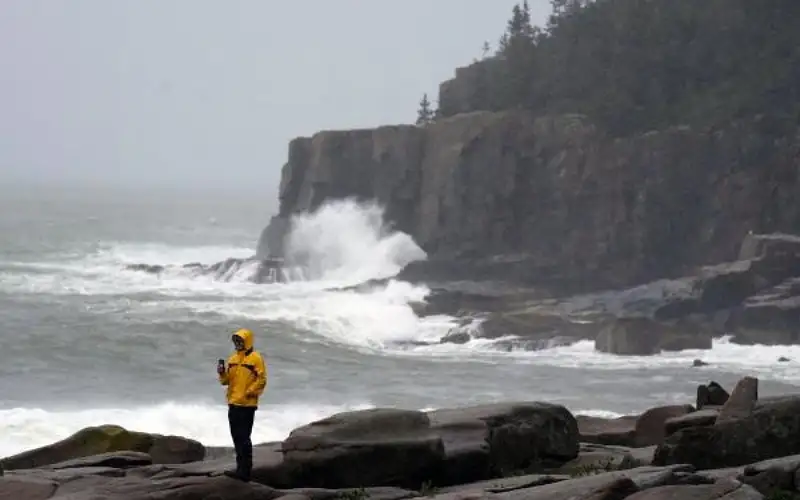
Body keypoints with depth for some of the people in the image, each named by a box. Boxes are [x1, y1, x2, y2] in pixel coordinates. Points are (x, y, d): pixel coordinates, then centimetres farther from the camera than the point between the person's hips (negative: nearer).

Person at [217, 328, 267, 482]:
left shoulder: (255, 358, -6)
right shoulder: (233, 359, 16)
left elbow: (261, 380, -10)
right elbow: (226, 380, 17)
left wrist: (250, 392, -17)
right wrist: (222, 373, -2)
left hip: (247, 404, -8)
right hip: (233, 404, 8)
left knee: (243, 437, -10)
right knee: (237, 437, 11)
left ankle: (244, 470, -9)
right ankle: (242, 467, 18)